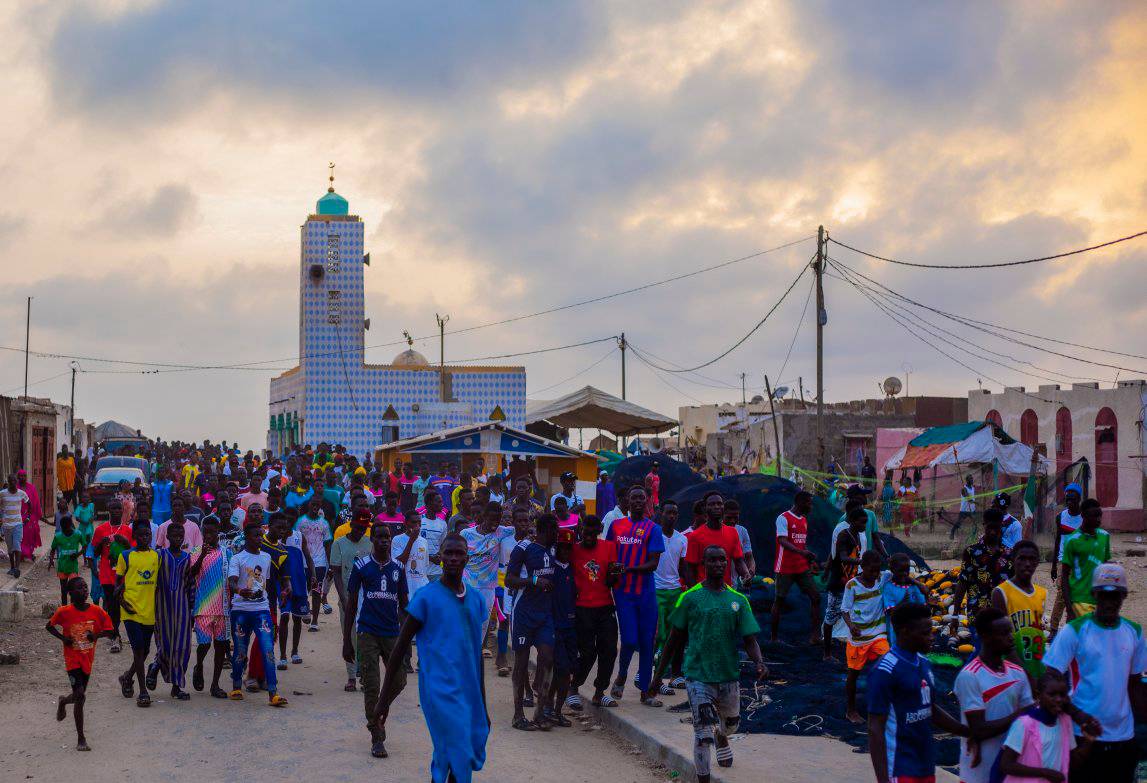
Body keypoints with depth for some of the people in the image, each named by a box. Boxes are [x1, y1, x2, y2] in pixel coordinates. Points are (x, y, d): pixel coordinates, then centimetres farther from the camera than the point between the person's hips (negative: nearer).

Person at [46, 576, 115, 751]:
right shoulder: (64, 612, -10)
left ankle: (63, 701, 51)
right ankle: (81, 739, -2)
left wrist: (97, 634, -19)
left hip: (88, 660, 4)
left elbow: (111, 633, 1)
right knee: (80, 696, -14)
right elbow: (49, 626, 5)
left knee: (80, 696, 14)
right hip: (73, 659, -4)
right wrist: (63, 638, -11)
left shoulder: (97, 611, -5)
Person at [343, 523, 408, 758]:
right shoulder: (361, 567, -1)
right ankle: (377, 738, 4)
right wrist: (347, 640, 0)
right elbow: (351, 605, 2)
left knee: (398, 682, 2)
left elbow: (404, 604, 13)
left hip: (392, 633, 3)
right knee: (371, 687, -4)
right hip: (367, 633, -3)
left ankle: (375, 717, 29)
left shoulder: (398, 569, 8)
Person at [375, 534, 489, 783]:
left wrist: (482, 705, 21)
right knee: (459, 761, -14)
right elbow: (400, 648, -2)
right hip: (440, 691, -6)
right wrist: (383, 701, -3)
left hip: (469, 692, 6)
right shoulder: (426, 597, -5)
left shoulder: (475, 599, 12)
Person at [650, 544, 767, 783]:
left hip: (729, 675, 4)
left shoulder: (738, 600, 1)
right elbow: (675, 638, 2)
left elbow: (750, 639, 0)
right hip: (698, 676, -4)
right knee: (703, 734, -13)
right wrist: (659, 672, 4)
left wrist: (759, 662, -20)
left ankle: (721, 739, 61)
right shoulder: (691, 597, -5)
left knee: (731, 723, 25)